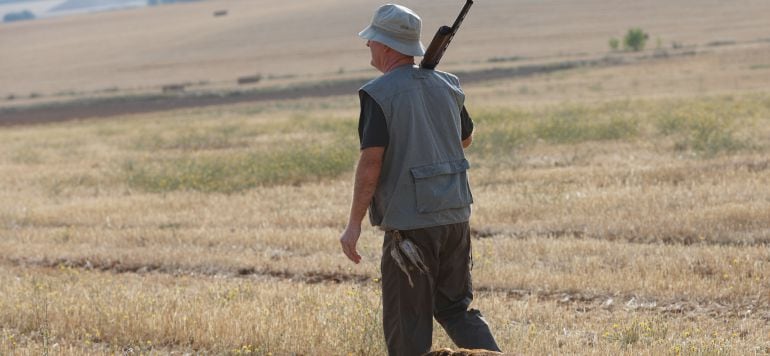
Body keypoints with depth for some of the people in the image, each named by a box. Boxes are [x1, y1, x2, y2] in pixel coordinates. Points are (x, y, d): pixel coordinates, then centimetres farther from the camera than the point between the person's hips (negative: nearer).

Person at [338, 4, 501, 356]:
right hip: (455, 215, 6)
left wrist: (354, 224, -12)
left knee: (408, 325, 4)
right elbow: (465, 139, 24)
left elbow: (371, 161, -17)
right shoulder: (446, 86, 8)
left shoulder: (378, 93, -12)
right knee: (455, 308, 17)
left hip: (409, 221, -6)